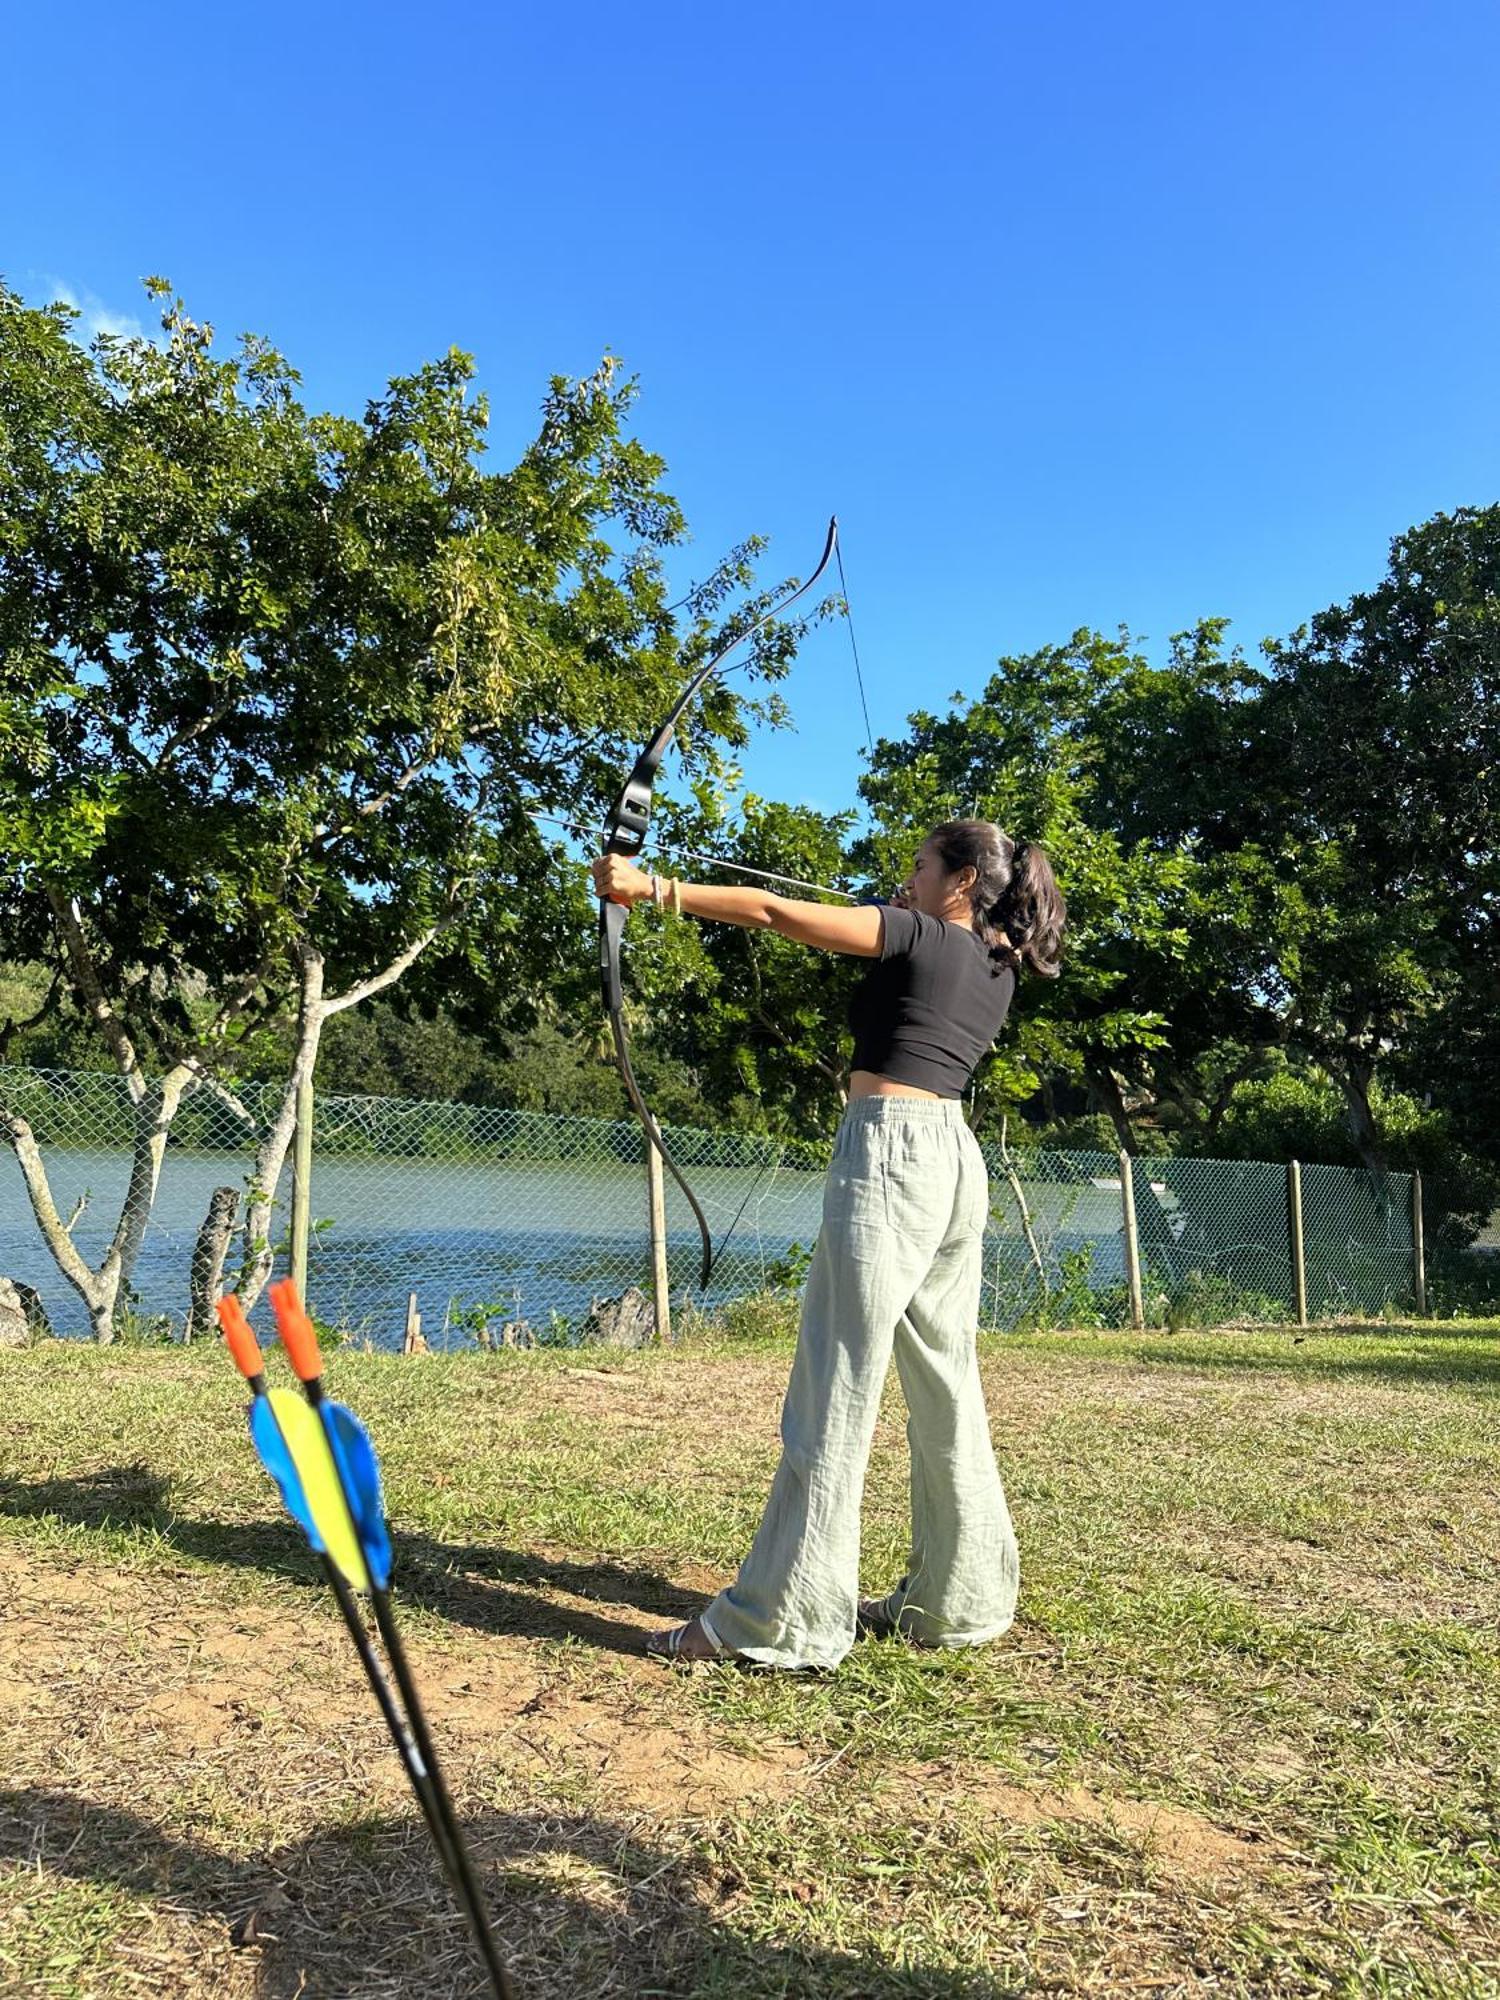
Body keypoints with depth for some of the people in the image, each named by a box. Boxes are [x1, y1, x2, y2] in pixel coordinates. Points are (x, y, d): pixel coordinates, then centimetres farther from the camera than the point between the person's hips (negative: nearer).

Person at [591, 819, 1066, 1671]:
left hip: (892, 1151, -9)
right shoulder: (998, 967, 16)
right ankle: (957, 1600, 22)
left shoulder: (923, 938, -4)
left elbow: (772, 912, -7)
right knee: (946, 1388, 13)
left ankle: (782, 1621, -3)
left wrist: (651, 887, -5)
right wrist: (902, 914, 31)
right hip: (957, 1160, 9)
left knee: (837, 1392, -8)